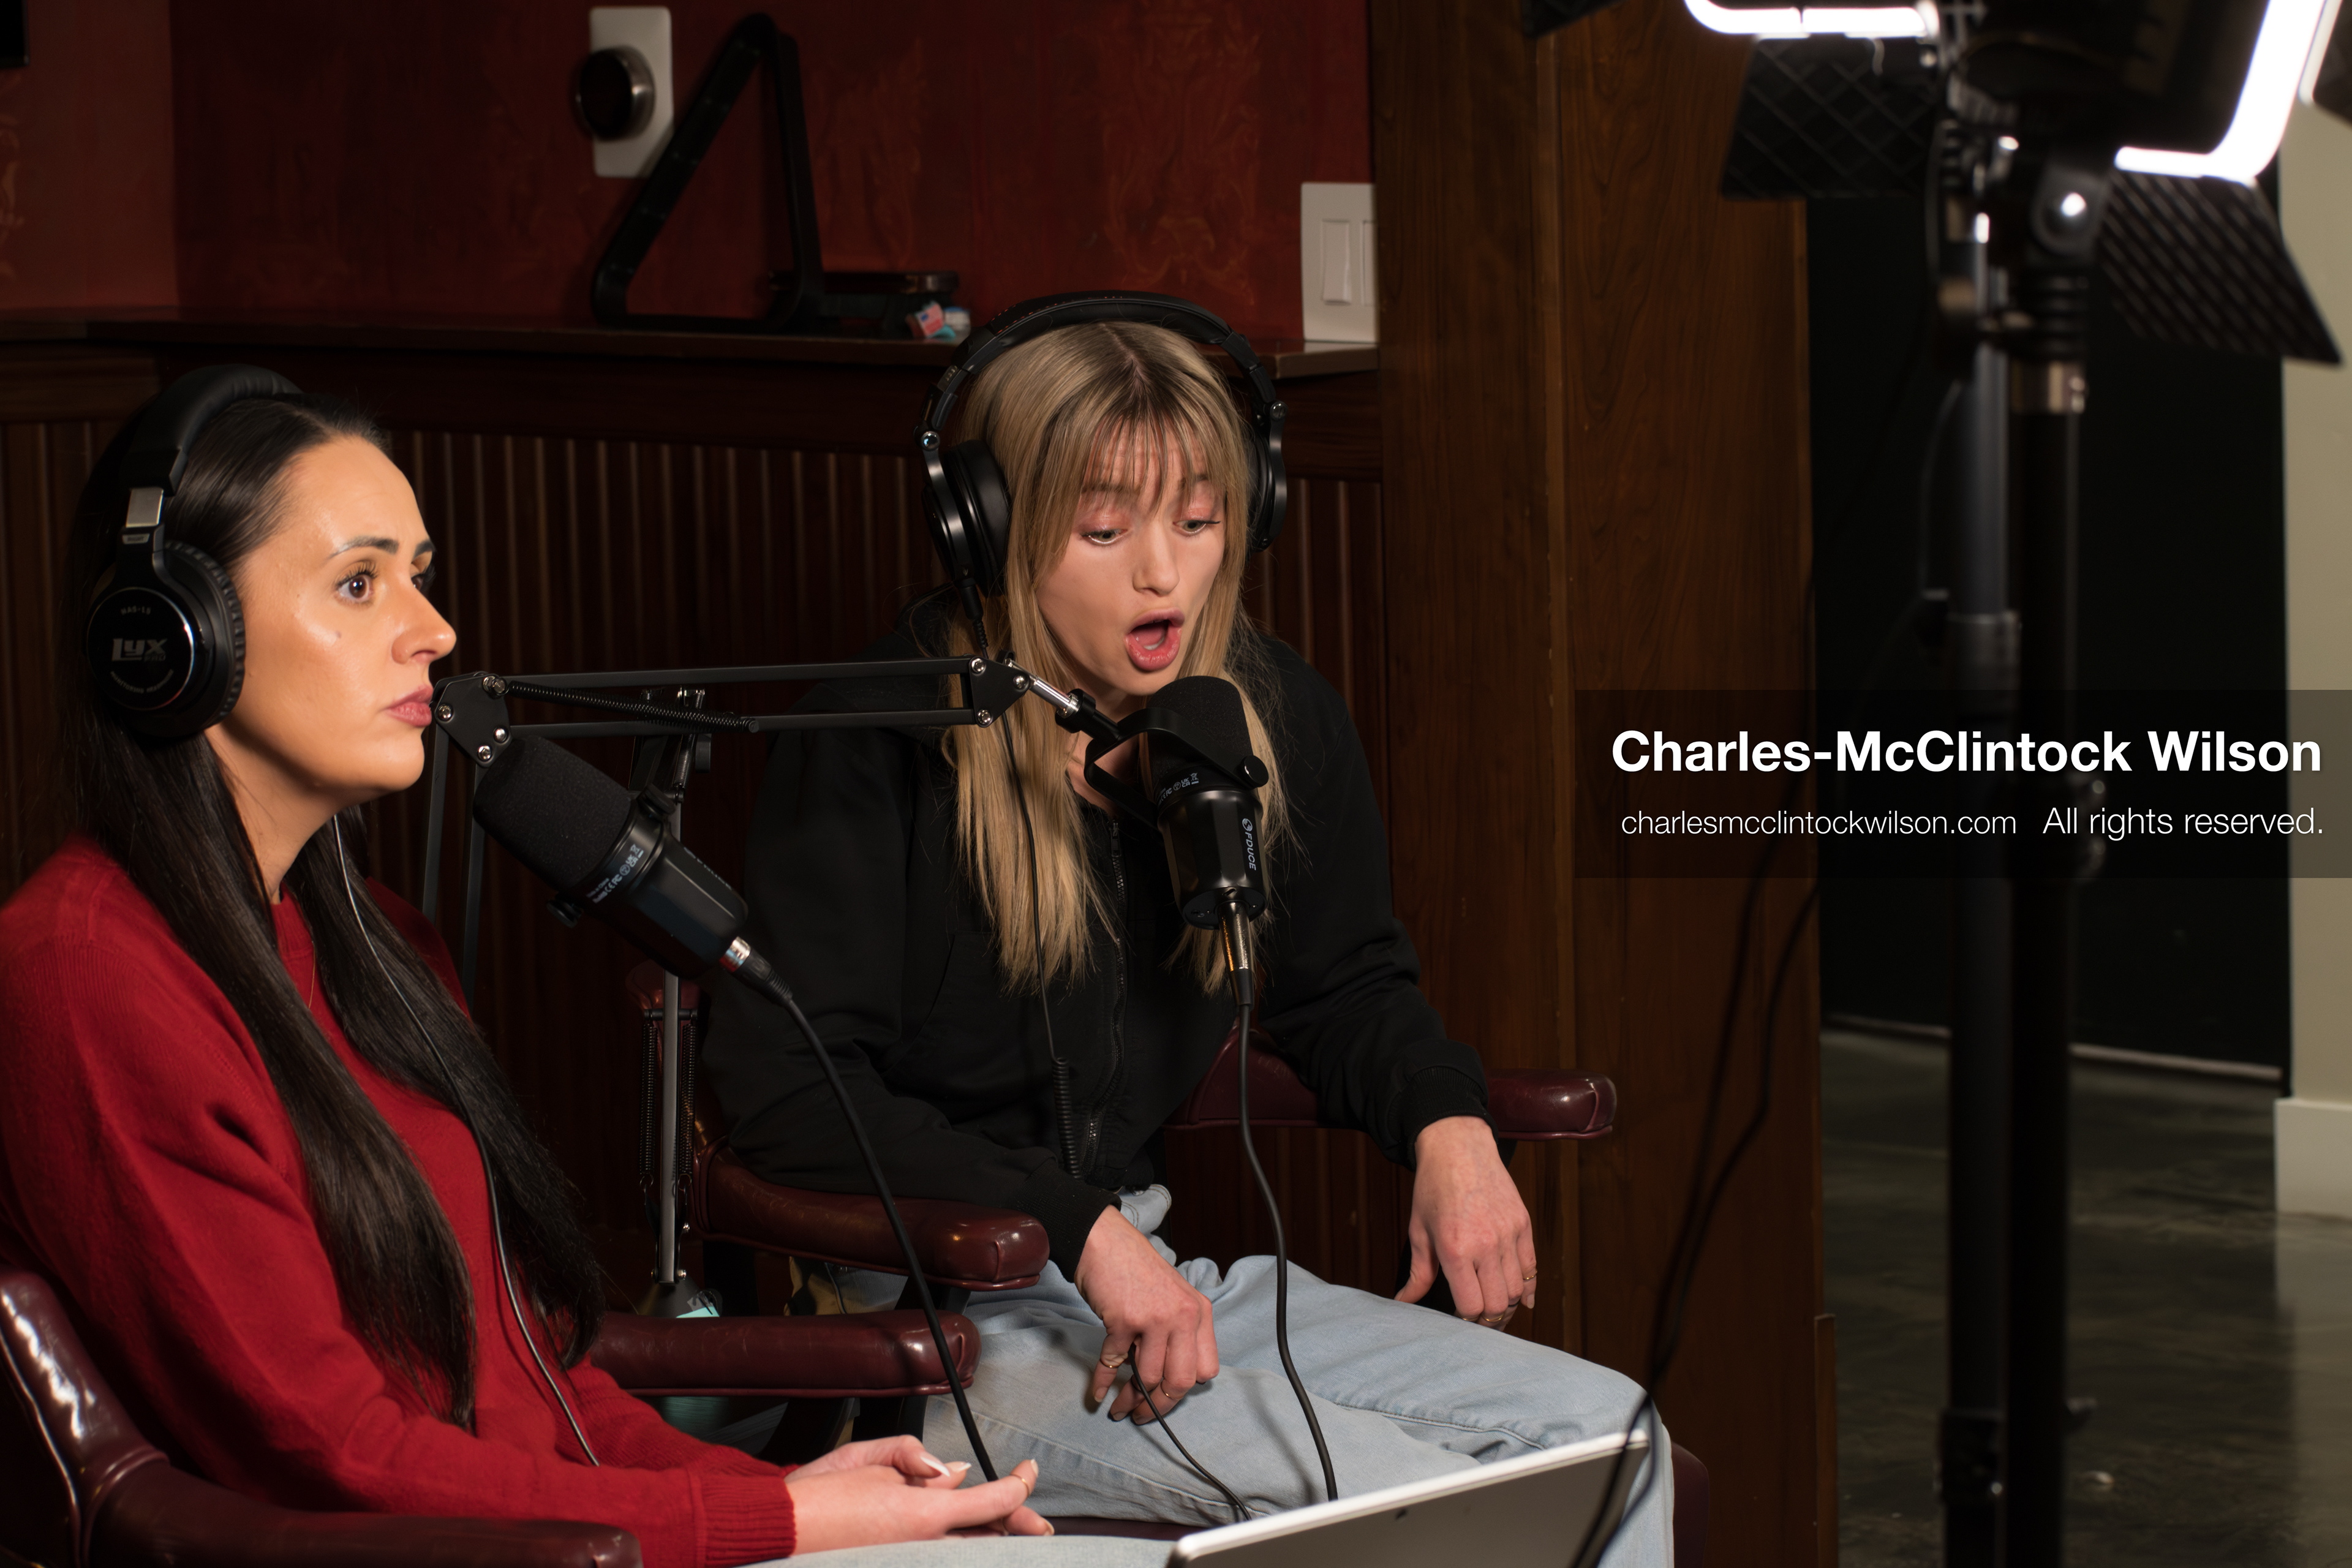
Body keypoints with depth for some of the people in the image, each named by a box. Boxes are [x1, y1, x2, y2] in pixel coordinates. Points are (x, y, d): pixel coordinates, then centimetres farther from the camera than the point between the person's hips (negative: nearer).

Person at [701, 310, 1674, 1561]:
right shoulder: (877, 744, -13)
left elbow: (1343, 983, 22)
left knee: (1602, 1435, -7)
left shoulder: (1276, 719, 6)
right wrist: (1082, 1229, -22)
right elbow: (782, 1086, -17)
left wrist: (1449, 1125, 0)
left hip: (1156, 1269, 7)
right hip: (934, 1312, -7)